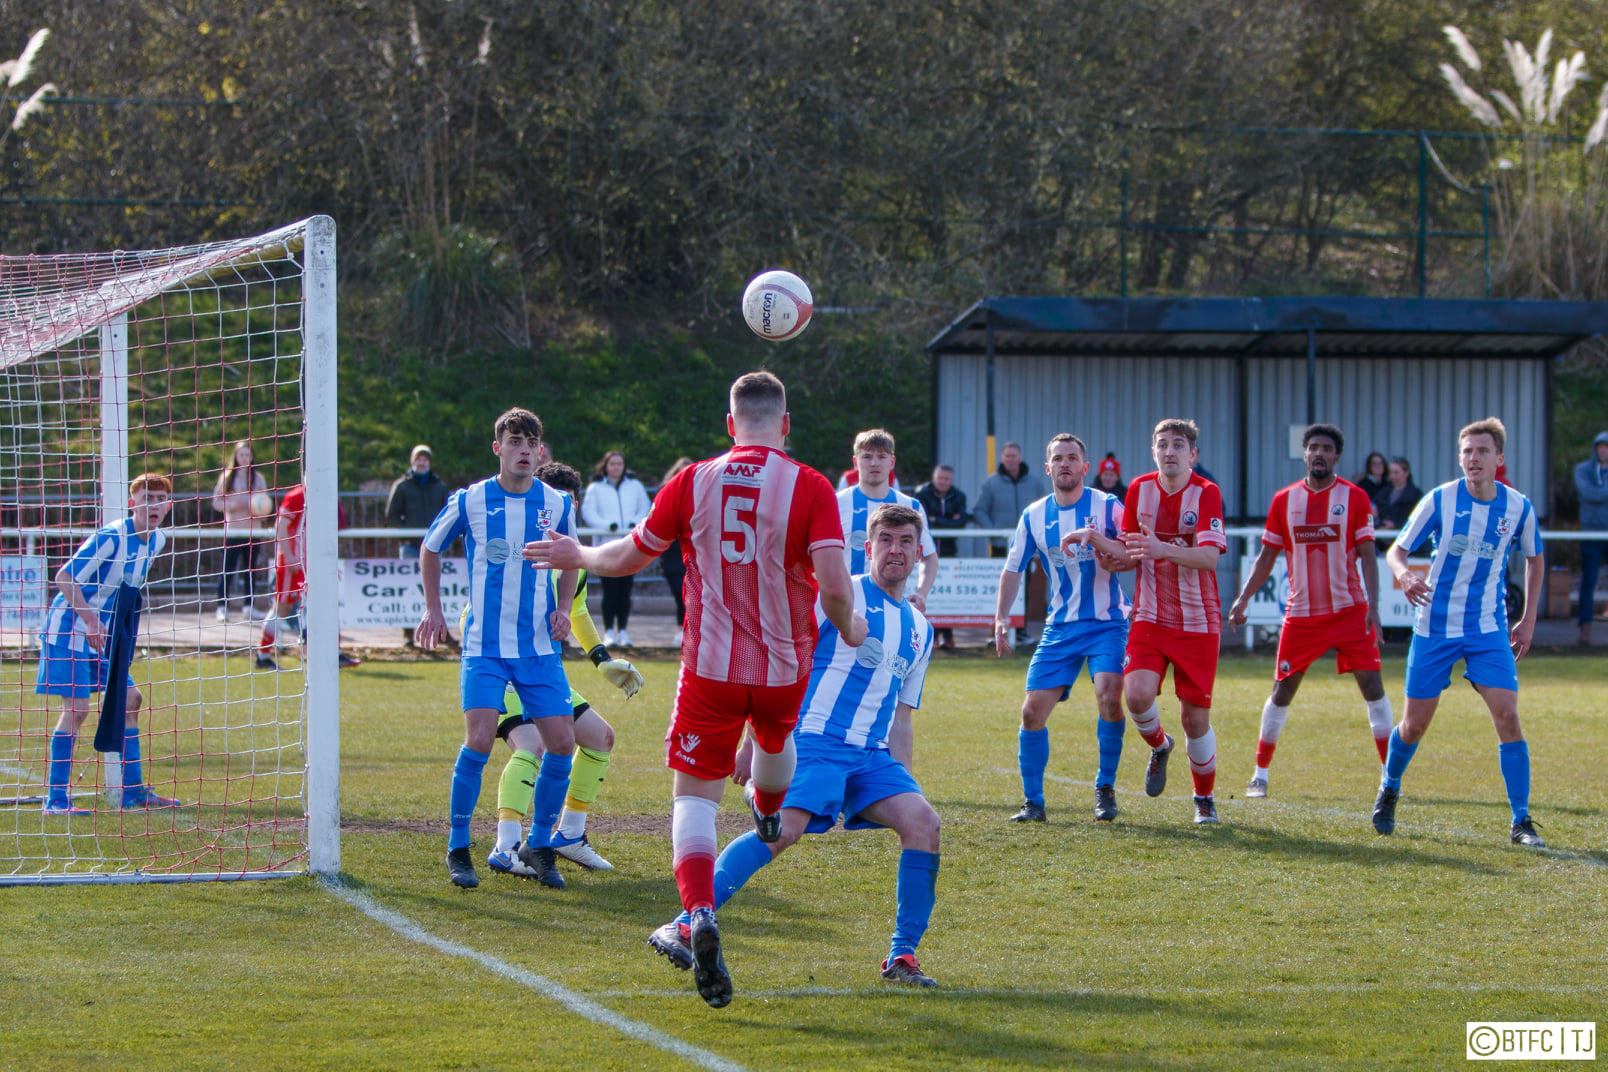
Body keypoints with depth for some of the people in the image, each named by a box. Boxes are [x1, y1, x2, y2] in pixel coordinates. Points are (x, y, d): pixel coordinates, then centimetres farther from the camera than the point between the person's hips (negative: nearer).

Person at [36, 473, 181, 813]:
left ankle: (133, 792, 15)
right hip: (70, 629, -9)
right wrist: (90, 621, -25)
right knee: (76, 706, -12)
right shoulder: (110, 537, -21)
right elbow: (65, 577, -21)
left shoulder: (157, 540, 4)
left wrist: (117, 628, 15)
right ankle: (56, 799, -9)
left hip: (102, 633, 9)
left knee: (130, 699, 7)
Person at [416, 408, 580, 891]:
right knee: (479, 738, -18)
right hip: (485, 647, -3)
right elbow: (430, 549, 13)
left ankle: (539, 846, 13)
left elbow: (570, 560, 21)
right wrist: (433, 609, 5)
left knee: (561, 742, -6)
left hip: (540, 647, 3)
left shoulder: (557, 504, 3)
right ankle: (457, 849, -3)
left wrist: (563, 609, 6)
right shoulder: (468, 502, -4)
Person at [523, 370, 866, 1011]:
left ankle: (700, 916, -23)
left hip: (710, 666, -1)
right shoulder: (810, 487, -9)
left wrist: (577, 556, 27)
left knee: (694, 796, 2)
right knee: (776, 736, 34)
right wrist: (848, 629, 4)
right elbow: (833, 582, -18)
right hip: (786, 668, 1)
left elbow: (628, 557, 7)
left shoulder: (694, 482, -4)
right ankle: (769, 816, 67)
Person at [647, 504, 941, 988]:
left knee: (922, 822, -16)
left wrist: (900, 783, 18)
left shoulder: (920, 630, 20)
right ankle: (682, 927, -28)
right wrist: (754, 741, -7)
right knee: (784, 829, -27)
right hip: (814, 739, -6)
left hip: (872, 754, 6)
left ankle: (902, 957, -8)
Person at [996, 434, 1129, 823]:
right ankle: (1033, 802, 8)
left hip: (1106, 623, -3)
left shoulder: (1106, 507, -5)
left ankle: (1105, 788, -4)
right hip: (1060, 627, 3)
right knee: (1033, 710, -5)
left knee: (1108, 696, -24)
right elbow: (1013, 569, 13)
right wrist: (1001, 618, 7)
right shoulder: (1034, 516, 4)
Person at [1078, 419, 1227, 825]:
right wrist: (1102, 545, -10)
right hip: (1150, 619, 2)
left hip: (1197, 622, -2)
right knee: (1137, 693, -21)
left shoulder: (1207, 493, -9)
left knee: (1195, 717, 0)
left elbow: (1209, 557, -22)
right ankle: (1159, 746, 13)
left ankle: (1204, 797, 23)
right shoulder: (1139, 490, 3)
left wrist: (1163, 550, -37)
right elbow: (1130, 555, 10)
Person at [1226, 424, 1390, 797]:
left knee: (1372, 683, -7)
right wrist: (1243, 598, 1)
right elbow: (1267, 556, 11)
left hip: (1349, 609, -2)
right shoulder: (1284, 500, 4)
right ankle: (1260, 773, 13)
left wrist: (1373, 606, -13)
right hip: (1301, 612, 2)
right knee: (1283, 690, 2)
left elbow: (1368, 556, -3)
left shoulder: (1354, 497, -1)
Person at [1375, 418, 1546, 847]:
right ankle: (1389, 790, 37)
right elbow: (1397, 550, -3)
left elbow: (1535, 559, 15)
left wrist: (1528, 620, 10)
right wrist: (1404, 575, -27)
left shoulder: (1518, 507, -4)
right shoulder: (1440, 500, -9)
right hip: (1435, 628, -1)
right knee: (1415, 725, 6)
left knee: (1507, 716, -14)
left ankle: (1521, 822, -7)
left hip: (1489, 629, 1)